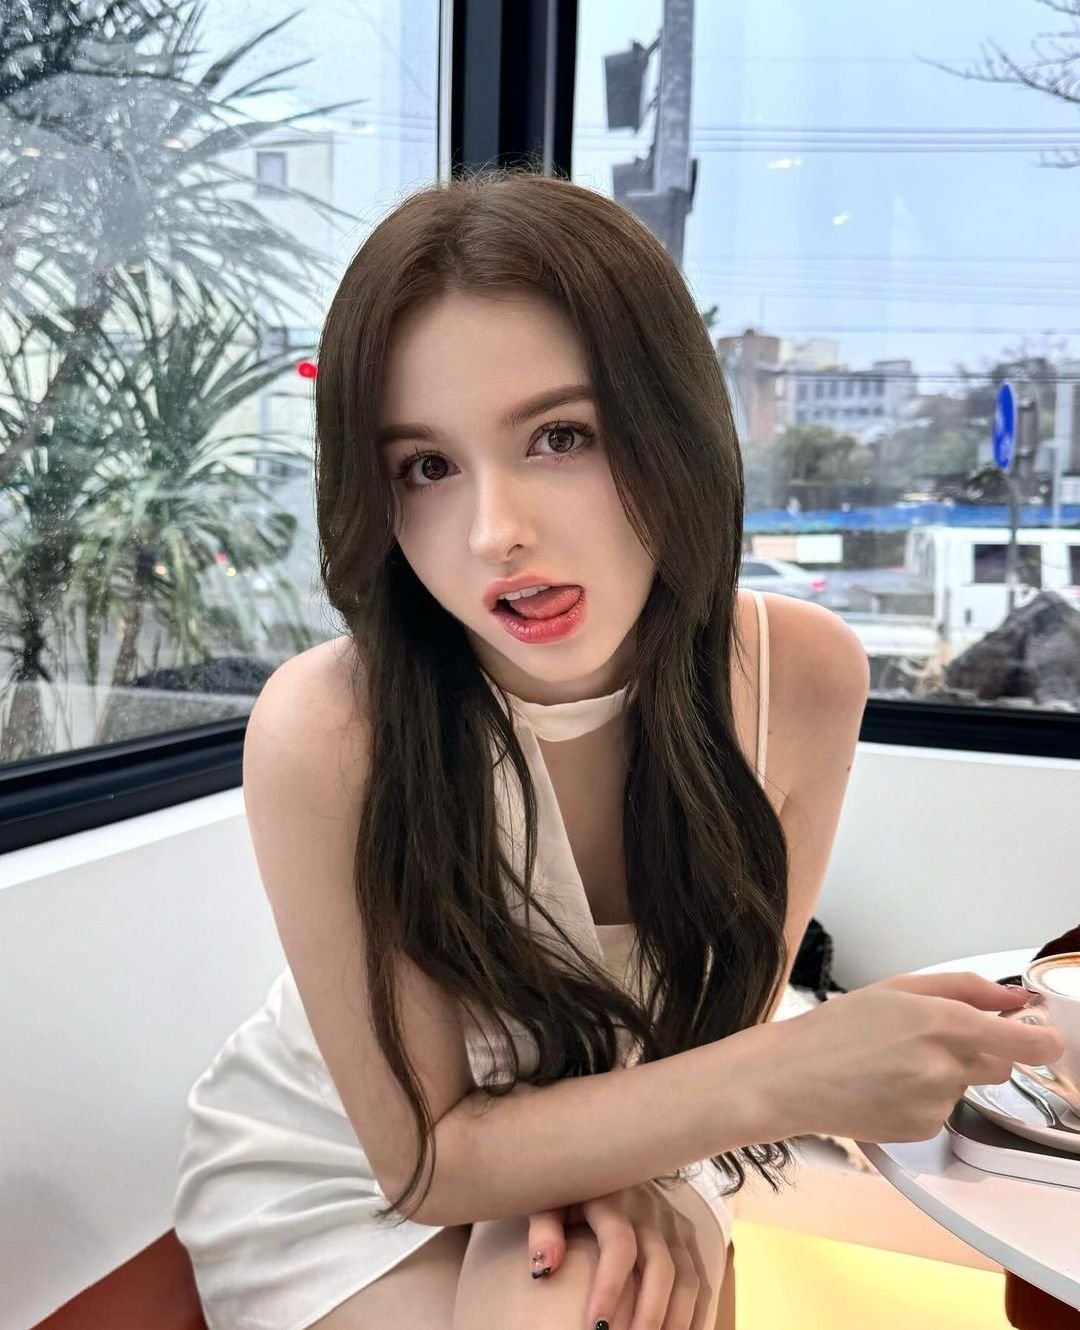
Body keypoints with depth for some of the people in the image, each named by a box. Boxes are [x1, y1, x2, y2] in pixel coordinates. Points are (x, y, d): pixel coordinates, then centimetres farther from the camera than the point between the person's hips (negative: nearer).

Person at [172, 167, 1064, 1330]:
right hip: (335, 1174, -1)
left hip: (626, 1143, 2)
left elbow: (729, 1004, -3)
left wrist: (633, 1166, -23)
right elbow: (425, 1158, -21)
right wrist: (787, 1080, -33)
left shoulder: (806, 674, -20)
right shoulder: (325, 730, -32)